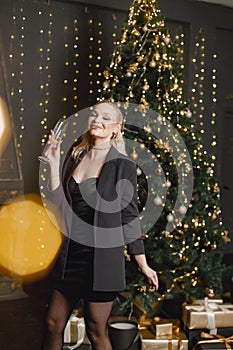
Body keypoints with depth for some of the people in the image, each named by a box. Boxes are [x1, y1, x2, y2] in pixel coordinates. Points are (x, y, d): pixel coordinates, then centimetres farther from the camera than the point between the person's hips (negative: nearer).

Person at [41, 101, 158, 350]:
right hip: (71, 253, 5)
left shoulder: (123, 165, -4)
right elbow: (61, 204, 6)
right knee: (53, 324, 10)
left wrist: (143, 265, -1)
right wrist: (53, 164, -2)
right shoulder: (75, 156, 10)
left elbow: (129, 216, -2)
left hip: (102, 255, -5)